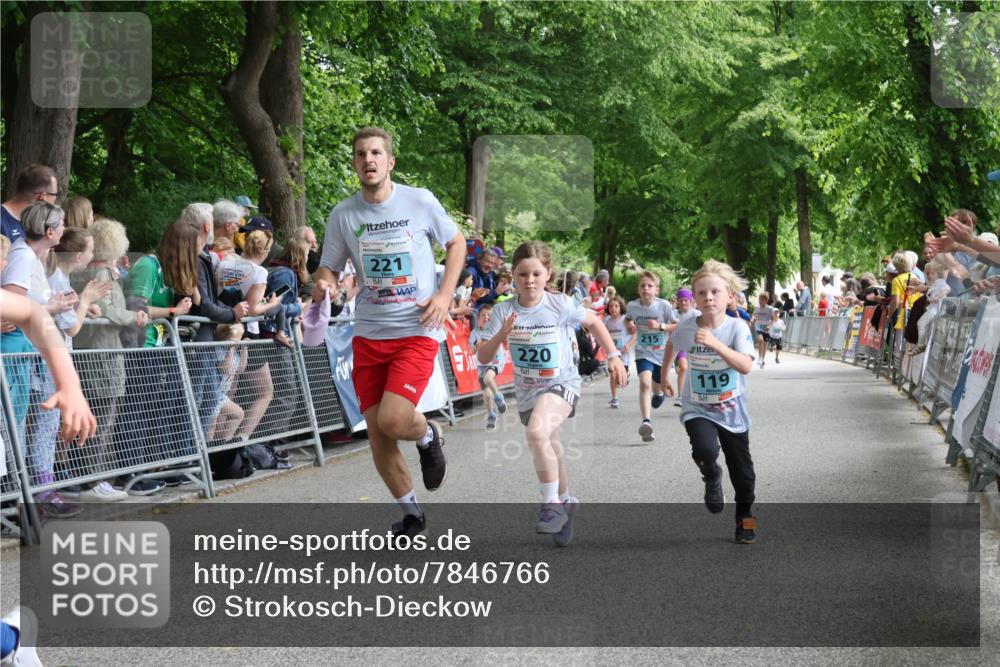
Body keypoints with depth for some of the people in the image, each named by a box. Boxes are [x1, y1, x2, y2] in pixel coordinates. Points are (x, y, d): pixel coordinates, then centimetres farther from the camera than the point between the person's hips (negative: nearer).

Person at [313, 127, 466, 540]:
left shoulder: (419, 202, -5)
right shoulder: (343, 215, 0)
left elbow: (456, 243, 9)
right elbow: (329, 270, 6)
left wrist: (444, 295, -4)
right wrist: (323, 285, -19)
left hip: (417, 332, -3)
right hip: (369, 335, 3)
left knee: (392, 421, -20)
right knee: (377, 434, 4)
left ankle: (428, 436, 17)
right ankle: (411, 513, 24)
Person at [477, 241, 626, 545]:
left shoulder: (561, 305, -16)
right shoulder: (504, 311, -12)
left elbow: (594, 321, 3)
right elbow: (482, 357, -14)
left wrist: (614, 355, 1)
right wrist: (501, 335, -31)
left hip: (562, 384, -4)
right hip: (527, 392, 4)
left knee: (536, 431, -33)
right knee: (549, 452, 22)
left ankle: (552, 504, -19)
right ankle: (565, 502, 49)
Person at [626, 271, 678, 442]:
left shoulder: (664, 306, -15)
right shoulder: (632, 306, -8)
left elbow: (678, 326, -9)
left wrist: (660, 326, -24)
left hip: (662, 353, 0)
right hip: (643, 353, 0)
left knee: (657, 388, 18)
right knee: (645, 383, -25)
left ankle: (659, 393, 59)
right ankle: (646, 422, -34)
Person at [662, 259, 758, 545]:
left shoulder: (737, 328, -17)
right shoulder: (686, 328, -10)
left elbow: (746, 366, -31)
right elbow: (672, 344, 14)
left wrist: (715, 344, -40)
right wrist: (664, 374, 22)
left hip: (732, 411, 0)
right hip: (697, 409, 0)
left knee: (741, 469, 12)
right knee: (705, 450, -30)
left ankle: (745, 517, 39)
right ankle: (712, 479, 5)